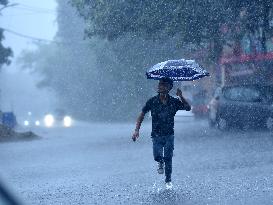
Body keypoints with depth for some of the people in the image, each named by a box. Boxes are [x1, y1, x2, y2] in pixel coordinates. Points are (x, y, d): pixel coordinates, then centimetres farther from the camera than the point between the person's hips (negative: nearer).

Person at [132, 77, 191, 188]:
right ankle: (160, 163, 16)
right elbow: (142, 115, 4)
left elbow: (188, 108, -7)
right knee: (157, 156, -20)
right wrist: (137, 130, -5)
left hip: (169, 134, 1)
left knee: (168, 158, -2)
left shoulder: (174, 102, 0)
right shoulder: (152, 101, -2)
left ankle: (168, 180, 14)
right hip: (157, 135, 0)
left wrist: (181, 97, -20)